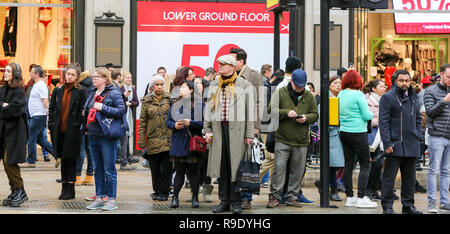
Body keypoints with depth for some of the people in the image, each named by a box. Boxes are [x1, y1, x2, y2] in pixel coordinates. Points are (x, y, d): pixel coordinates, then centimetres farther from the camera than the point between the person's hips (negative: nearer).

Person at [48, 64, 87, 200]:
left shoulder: (80, 92, -1)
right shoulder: (58, 91, 11)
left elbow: (82, 112, -3)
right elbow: (52, 109, 13)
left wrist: (78, 126, -12)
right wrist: (51, 125, 5)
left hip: (72, 131, -4)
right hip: (60, 131, 4)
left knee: (71, 159, 0)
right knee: (63, 159, 9)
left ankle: (70, 190, 6)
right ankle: (64, 188, 16)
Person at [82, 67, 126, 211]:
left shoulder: (114, 93, -7)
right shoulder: (92, 93, 16)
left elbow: (121, 111, -16)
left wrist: (103, 107, -20)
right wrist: (86, 127, 17)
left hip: (107, 136, -7)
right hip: (93, 136, 7)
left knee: (109, 170, -3)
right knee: (97, 169, 12)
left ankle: (112, 200, 3)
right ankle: (99, 198, 19)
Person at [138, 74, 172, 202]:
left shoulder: (169, 98, 5)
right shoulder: (147, 101, 6)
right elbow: (142, 121, 5)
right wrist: (141, 139, 1)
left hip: (167, 138, -1)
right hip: (153, 139, 1)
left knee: (167, 167, -2)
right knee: (155, 168, 7)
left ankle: (164, 192, 8)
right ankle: (157, 191, 20)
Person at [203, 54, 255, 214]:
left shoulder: (244, 85, 2)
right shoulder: (214, 85, 15)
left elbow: (250, 110, 1)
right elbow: (209, 108, 17)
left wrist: (249, 134, -4)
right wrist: (207, 130, 8)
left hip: (236, 129, -4)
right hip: (218, 129, 4)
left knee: (235, 165, -4)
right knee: (221, 166, 5)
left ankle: (235, 202, 5)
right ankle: (224, 201, 12)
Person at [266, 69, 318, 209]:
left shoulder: (309, 96, 10)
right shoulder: (281, 93, 2)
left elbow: (315, 115, 12)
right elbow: (271, 110, -5)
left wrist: (306, 118, -10)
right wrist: (286, 112, -20)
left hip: (301, 141, 3)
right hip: (282, 139, -3)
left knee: (298, 171, 6)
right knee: (279, 168, -5)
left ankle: (292, 197, 16)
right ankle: (275, 196, 3)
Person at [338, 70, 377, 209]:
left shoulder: (340, 95, 7)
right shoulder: (358, 95, -12)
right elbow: (366, 116, -11)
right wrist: (373, 114, 9)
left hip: (344, 133, 7)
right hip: (358, 133, -7)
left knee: (349, 164, 10)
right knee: (365, 165, -1)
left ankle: (350, 197, 12)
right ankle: (361, 198, -6)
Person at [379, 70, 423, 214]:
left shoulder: (414, 98, 14)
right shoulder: (388, 98, -5)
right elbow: (383, 122, -8)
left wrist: (418, 136, 10)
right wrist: (387, 143, -14)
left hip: (412, 145, 6)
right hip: (395, 144, -6)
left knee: (410, 178, 11)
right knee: (389, 177, -2)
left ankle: (408, 205, 20)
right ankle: (387, 207, 4)